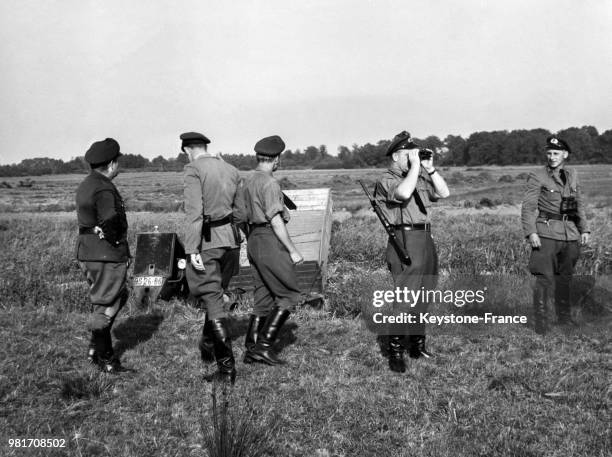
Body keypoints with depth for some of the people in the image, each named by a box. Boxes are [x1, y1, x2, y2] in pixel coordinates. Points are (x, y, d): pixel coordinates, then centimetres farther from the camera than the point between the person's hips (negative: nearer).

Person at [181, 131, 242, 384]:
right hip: (231, 237, 7)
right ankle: (208, 346, 39)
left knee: (213, 301, -4)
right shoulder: (231, 170, 13)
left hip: (207, 240, -6)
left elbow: (194, 211, -16)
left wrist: (192, 249, -18)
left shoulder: (194, 169, -7)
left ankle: (227, 367, -5)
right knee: (216, 294, 23)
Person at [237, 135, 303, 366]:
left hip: (253, 239, 9)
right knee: (288, 294, -1)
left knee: (263, 298, 12)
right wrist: (293, 251, -14)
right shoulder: (269, 183, -14)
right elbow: (275, 221, -18)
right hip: (271, 241, -9)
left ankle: (251, 349, 12)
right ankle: (264, 345, -5)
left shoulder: (247, 181, 14)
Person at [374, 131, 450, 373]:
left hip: (426, 239, 8)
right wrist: (415, 166, -16)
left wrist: (430, 168, 3)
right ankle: (395, 352, -7)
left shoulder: (419, 177, 18)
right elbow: (403, 193, -26)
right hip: (405, 241, -8)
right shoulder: (387, 180, -5)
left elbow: (444, 192, 11)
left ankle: (417, 345, 25)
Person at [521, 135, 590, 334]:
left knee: (565, 277, 13)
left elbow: (579, 204, 18)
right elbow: (528, 207, -8)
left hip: (570, 233, 5)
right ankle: (540, 320, -2)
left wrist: (584, 229, 12)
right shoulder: (537, 177, -4)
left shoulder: (572, 175, 11)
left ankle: (564, 316, 26)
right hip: (547, 233, -5)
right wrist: (531, 232, -18)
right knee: (545, 278, -9)